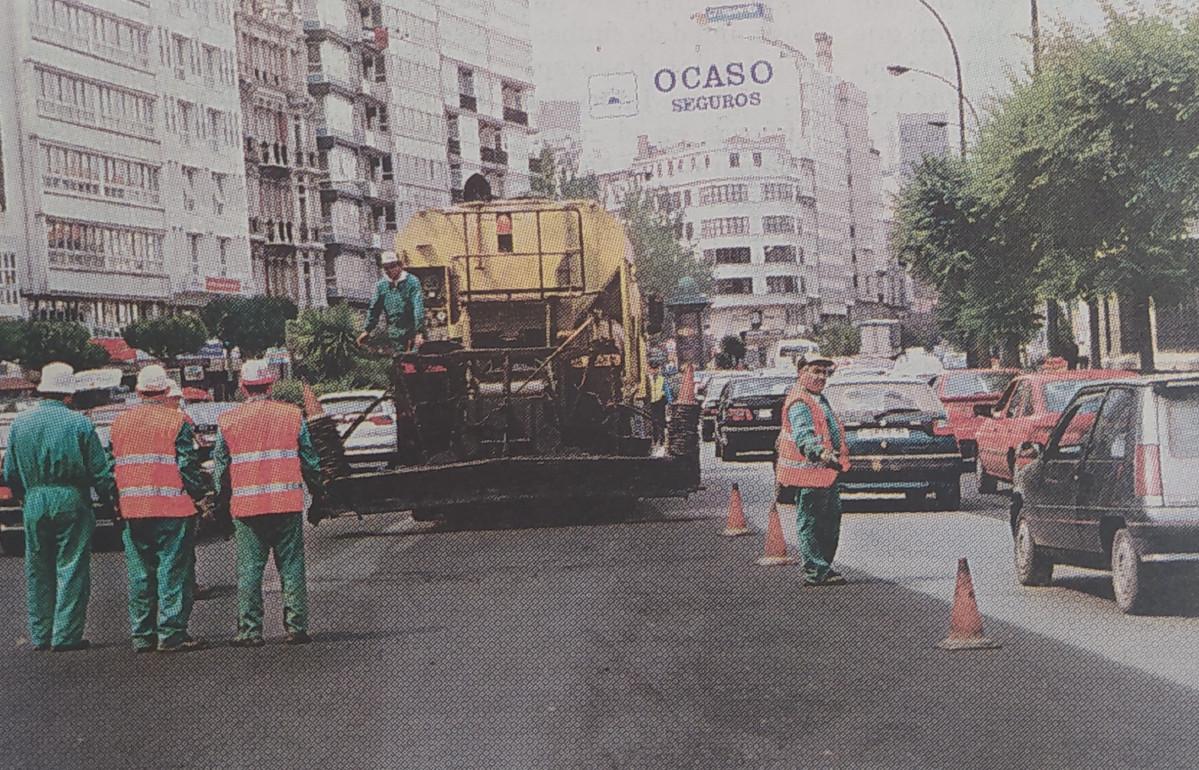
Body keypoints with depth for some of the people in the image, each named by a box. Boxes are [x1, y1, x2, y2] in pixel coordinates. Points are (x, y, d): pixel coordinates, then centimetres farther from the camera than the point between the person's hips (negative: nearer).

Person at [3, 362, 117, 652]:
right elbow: (100, 470, -6)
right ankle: (66, 635, 1)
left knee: (37, 571, 11)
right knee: (71, 568, 2)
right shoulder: (79, 423, -8)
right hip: (71, 503, -4)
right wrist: (110, 500, 8)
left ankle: (39, 636, 15)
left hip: (33, 505, 4)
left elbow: (10, 471, 10)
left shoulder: (19, 423, 4)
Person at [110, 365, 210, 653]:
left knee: (139, 575, 9)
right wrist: (200, 493, 3)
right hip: (172, 510, -5)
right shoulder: (177, 421, -6)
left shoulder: (121, 422, 9)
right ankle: (172, 634, -2)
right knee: (174, 572, -1)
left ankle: (142, 635, 11)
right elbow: (188, 466, -10)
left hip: (132, 510, 5)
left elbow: (114, 465, 11)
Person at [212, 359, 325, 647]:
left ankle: (249, 630, 2)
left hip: (246, 506, 0)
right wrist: (318, 493, 18)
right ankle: (296, 627, 4)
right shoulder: (292, 415, 1)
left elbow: (219, 467, 6)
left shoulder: (227, 421, 1)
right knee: (292, 566, 5)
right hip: (288, 504, 0)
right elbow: (310, 460, 6)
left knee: (249, 569, 3)